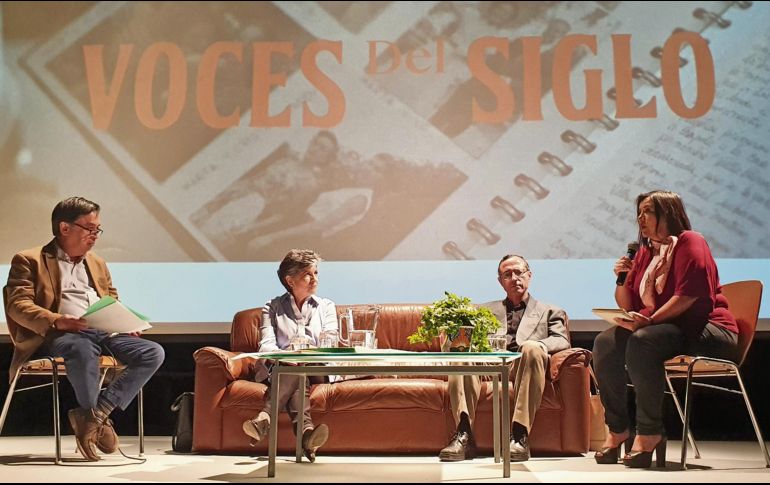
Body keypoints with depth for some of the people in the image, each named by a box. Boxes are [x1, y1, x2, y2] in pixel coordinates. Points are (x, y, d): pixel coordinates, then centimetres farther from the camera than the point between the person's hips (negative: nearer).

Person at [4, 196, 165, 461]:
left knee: (153, 352, -20)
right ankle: (96, 419, -17)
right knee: (84, 349, -42)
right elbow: (17, 304, -4)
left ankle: (95, 415, -21)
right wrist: (56, 321, -23)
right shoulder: (29, 260, 9)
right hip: (58, 335, -6)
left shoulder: (97, 264, 30)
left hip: (103, 332, 6)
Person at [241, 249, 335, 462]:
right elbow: (266, 345, -3)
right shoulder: (272, 308, 14)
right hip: (278, 370, -1)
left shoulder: (326, 306, 19)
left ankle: (265, 417, -57)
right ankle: (305, 428, -62)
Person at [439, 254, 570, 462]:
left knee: (532, 348, -36)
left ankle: (519, 435, -39)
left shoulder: (550, 312, 26)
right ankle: (464, 434, -38)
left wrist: (538, 346, -15)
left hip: (523, 366, -1)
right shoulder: (486, 310, 32)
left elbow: (562, 341, 8)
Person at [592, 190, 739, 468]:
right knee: (605, 343, -13)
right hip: (665, 330, 8)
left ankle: (650, 433, -28)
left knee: (641, 342, -34)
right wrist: (622, 278, -2)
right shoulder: (644, 252, 17)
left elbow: (689, 295, -20)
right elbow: (628, 306, 17)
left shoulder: (689, 242, -5)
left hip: (707, 331, -8)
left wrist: (649, 320, -27)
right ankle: (617, 429, -12)